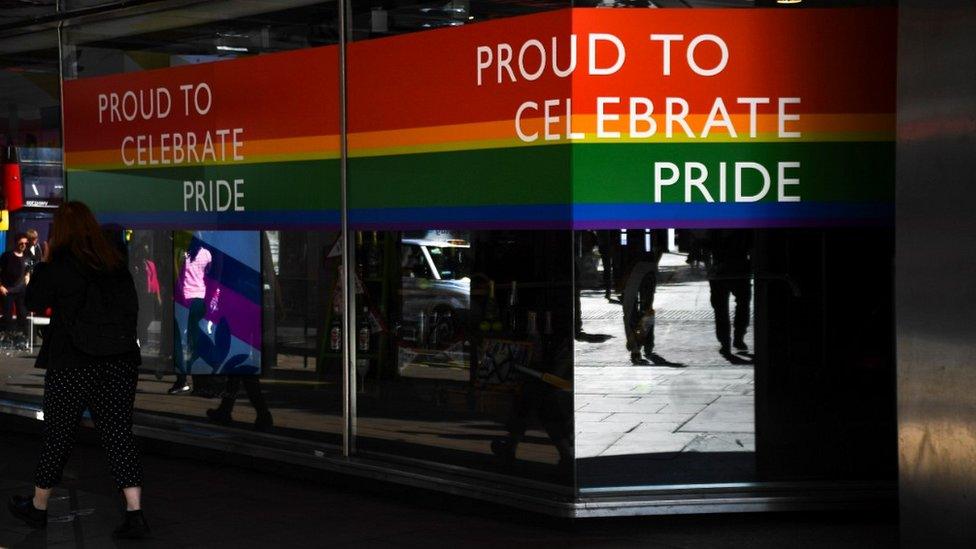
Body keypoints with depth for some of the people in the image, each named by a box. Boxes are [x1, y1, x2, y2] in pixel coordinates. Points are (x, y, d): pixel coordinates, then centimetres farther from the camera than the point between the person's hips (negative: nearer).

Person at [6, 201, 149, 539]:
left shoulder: (59, 264, -8)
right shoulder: (115, 262, 6)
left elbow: (34, 301, 2)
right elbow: (131, 306, 11)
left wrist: (43, 263, 9)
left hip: (73, 365, -4)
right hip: (120, 359, 4)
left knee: (57, 435, 9)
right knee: (119, 434, 3)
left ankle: (38, 507, 24)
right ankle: (135, 514, -6)